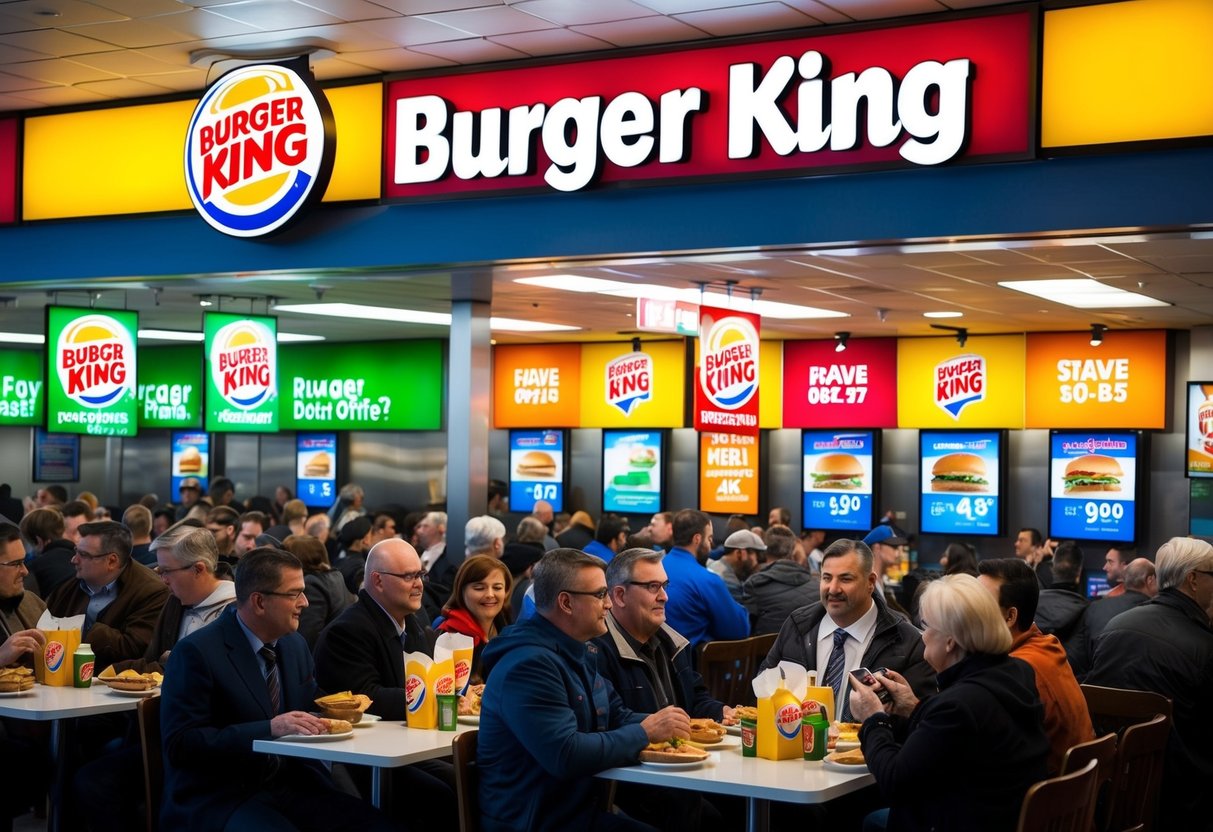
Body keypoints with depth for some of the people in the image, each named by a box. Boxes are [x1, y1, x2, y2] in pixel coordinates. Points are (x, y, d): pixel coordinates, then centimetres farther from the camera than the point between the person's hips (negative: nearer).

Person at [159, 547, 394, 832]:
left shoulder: (296, 645, 11)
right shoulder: (196, 652, -11)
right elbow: (180, 744, -17)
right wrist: (269, 729, -25)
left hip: (291, 785, 6)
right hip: (220, 798, -6)